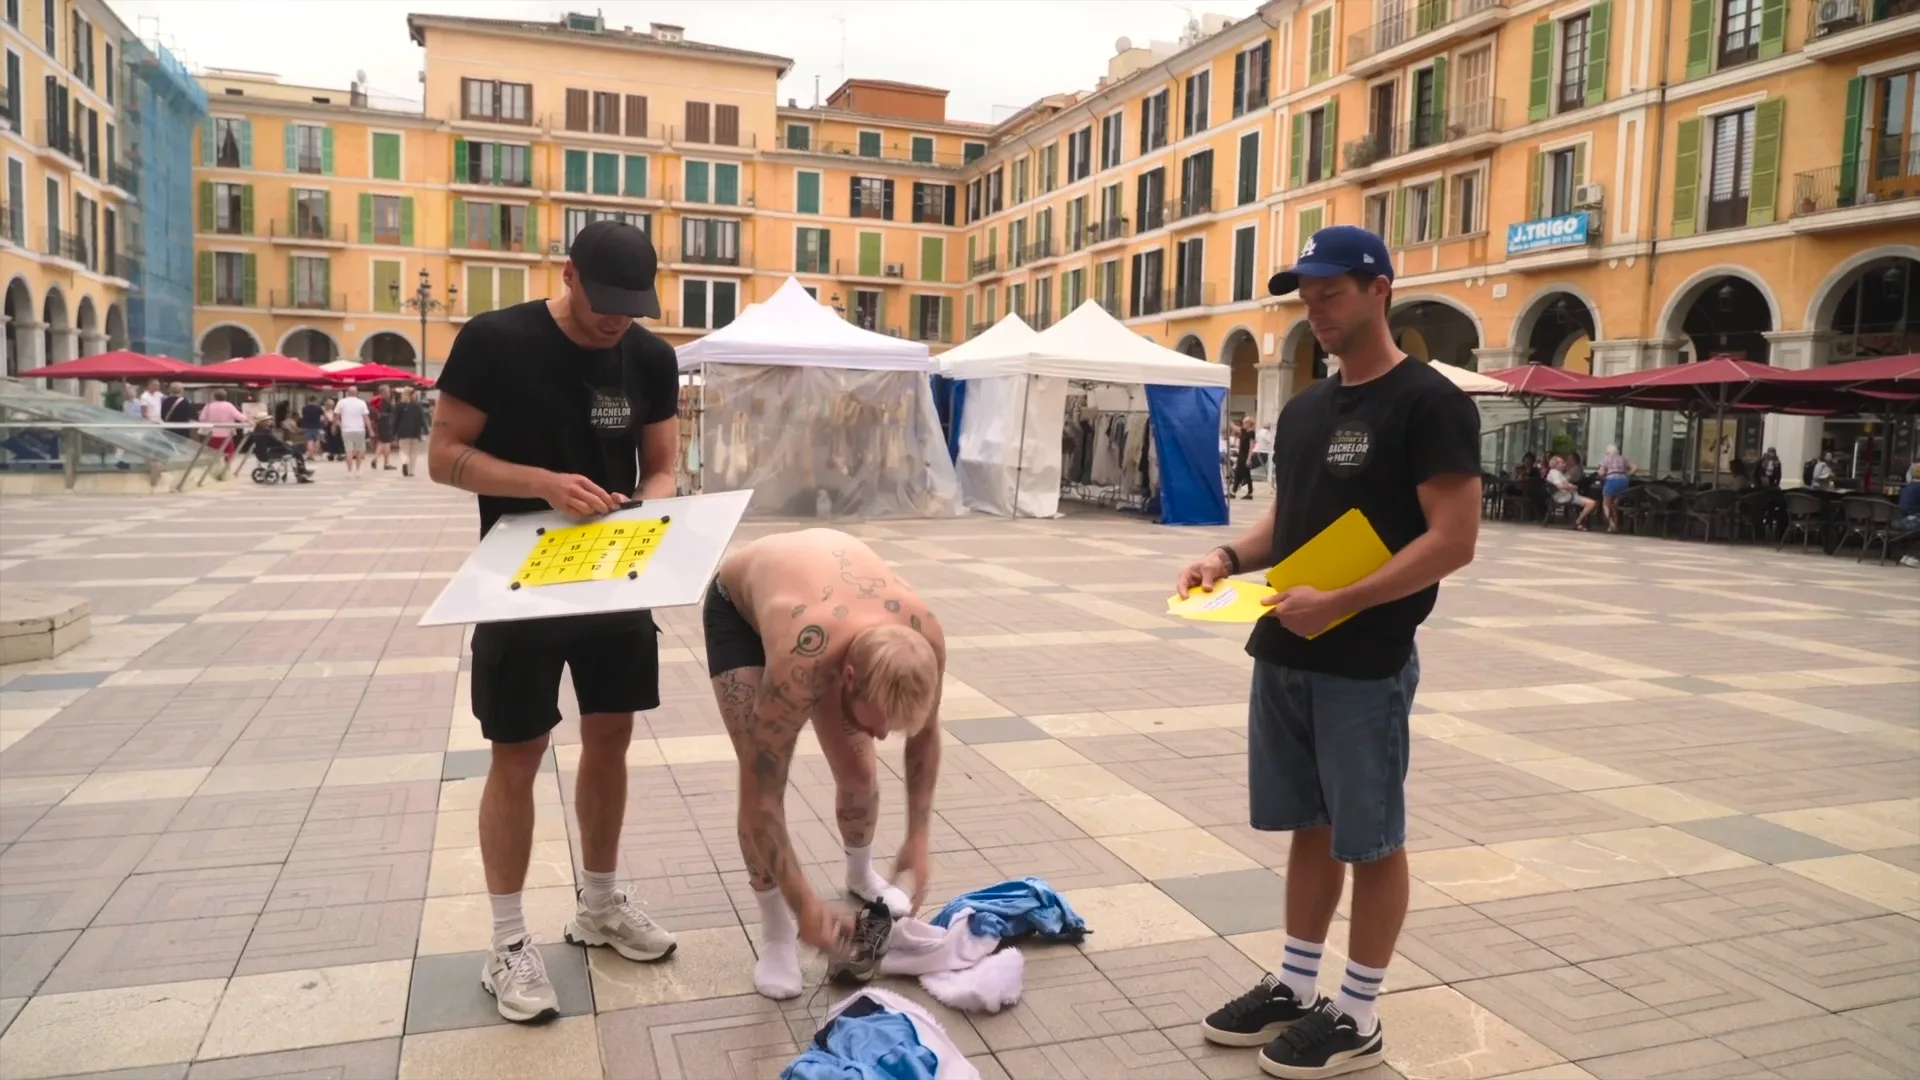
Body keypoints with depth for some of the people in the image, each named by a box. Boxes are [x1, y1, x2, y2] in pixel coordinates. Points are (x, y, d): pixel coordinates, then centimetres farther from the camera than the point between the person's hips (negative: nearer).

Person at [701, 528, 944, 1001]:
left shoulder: (924, 636, -33)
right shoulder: (799, 666, -47)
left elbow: (925, 735, -10)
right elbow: (761, 796, -36)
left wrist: (917, 838, -10)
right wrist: (804, 905, -33)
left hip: (823, 598, 4)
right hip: (737, 604, -4)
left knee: (858, 771, 0)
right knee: (761, 776, -18)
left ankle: (861, 873, 31)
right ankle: (776, 932, 0)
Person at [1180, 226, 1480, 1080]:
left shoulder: (1428, 402, -12)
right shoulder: (1303, 409, 12)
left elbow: (1453, 540, -18)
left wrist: (1339, 603, -24)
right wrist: (1230, 557, -1)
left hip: (1365, 668, -7)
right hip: (1282, 657, 7)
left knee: (1369, 840, 7)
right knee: (1310, 826, 17)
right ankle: (1294, 987, 30)